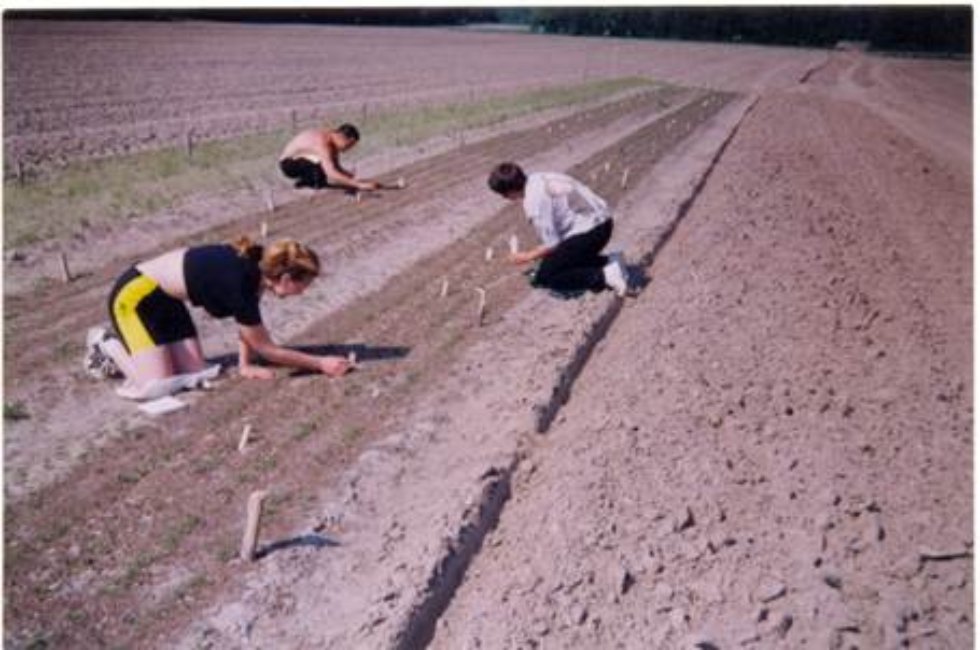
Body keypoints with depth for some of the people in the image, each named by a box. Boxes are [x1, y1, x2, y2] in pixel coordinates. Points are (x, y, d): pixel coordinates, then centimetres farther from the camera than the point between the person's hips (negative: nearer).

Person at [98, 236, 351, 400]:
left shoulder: (254, 266, -9)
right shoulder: (238, 285, -32)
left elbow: (247, 321, 5)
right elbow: (266, 349, -20)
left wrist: (245, 366, -3)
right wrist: (320, 363, -16)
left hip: (165, 299, 8)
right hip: (136, 295, -8)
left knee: (194, 374, 2)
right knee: (155, 387, -15)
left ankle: (128, 351, 23)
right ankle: (108, 348, 9)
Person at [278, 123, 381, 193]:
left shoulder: (333, 139, -4)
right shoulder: (323, 144, -32)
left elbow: (336, 168, 6)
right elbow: (332, 174, -42)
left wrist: (355, 177, -8)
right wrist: (359, 184, -43)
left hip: (299, 160, 9)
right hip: (288, 164, -9)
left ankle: (307, 180, 10)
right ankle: (317, 183, -11)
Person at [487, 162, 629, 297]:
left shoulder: (533, 203, -19)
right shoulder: (539, 178, 7)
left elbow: (552, 244, -15)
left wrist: (527, 257, 2)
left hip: (589, 232, -9)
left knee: (544, 277, -2)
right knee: (560, 259, 25)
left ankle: (603, 276, -11)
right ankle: (608, 262, 11)